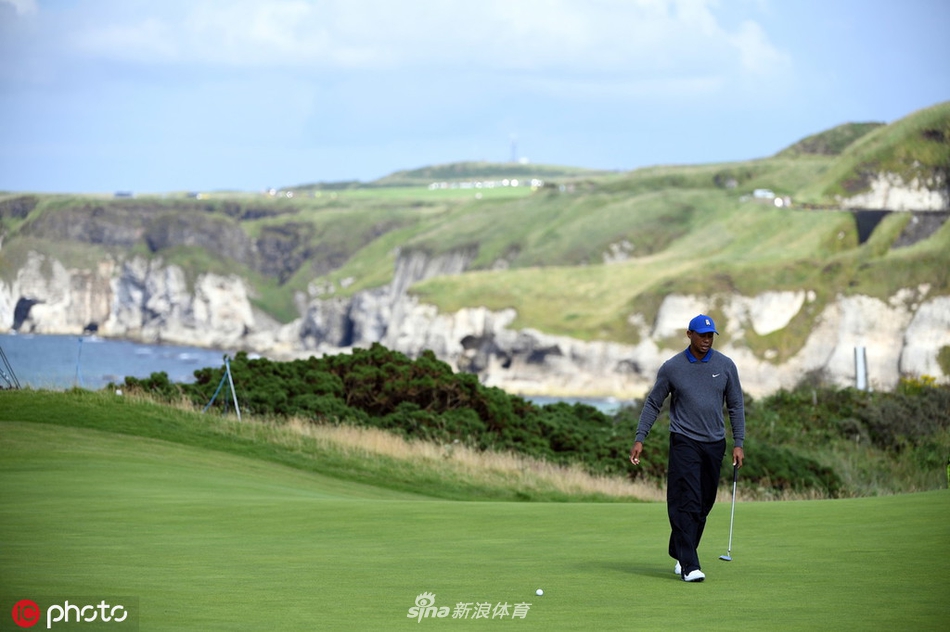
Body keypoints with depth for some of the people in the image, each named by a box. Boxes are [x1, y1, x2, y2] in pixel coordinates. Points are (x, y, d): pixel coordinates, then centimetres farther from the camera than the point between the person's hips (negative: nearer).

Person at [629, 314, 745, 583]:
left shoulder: (726, 366, 3)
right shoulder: (671, 368, -2)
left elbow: (736, 406, 9)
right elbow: (653, 404, 5)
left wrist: (738, 443, 3)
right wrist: (639, 439, -1)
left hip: (714, 443, 3)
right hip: (684, 442, -3)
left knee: (704, 505, 8)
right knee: (687, 503, -12)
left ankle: (680, 554, 24)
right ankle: (689, 565, -15)